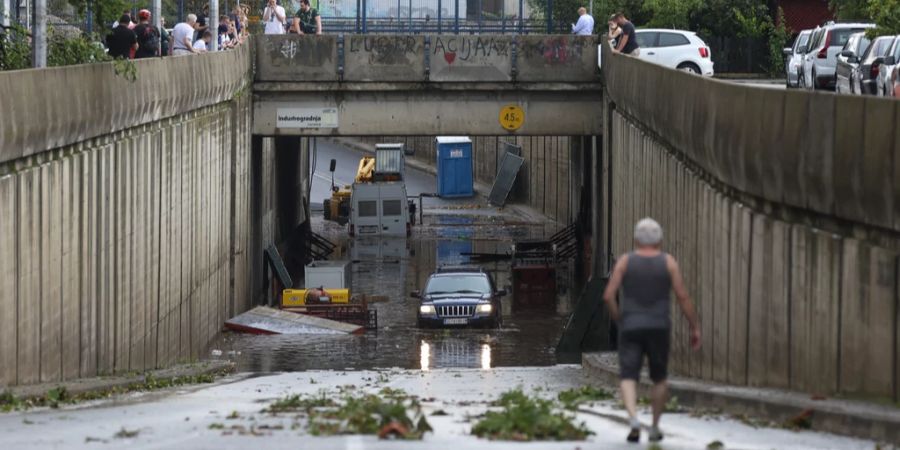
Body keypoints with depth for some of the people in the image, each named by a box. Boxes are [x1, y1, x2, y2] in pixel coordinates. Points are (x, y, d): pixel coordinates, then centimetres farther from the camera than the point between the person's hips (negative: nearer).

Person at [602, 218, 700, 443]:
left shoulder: (625, 261, -2)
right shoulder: (668, 262, -2)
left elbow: (608, 296, -6)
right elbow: (683, 297, -6)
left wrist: (618, 319, 10)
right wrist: (695, 327, 0)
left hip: (631, 329, -1)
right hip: (659, 329, 1)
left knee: (628, 379, -2)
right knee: (659, 378, 20)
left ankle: (634, 420, -26)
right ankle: (655, 427, 20)